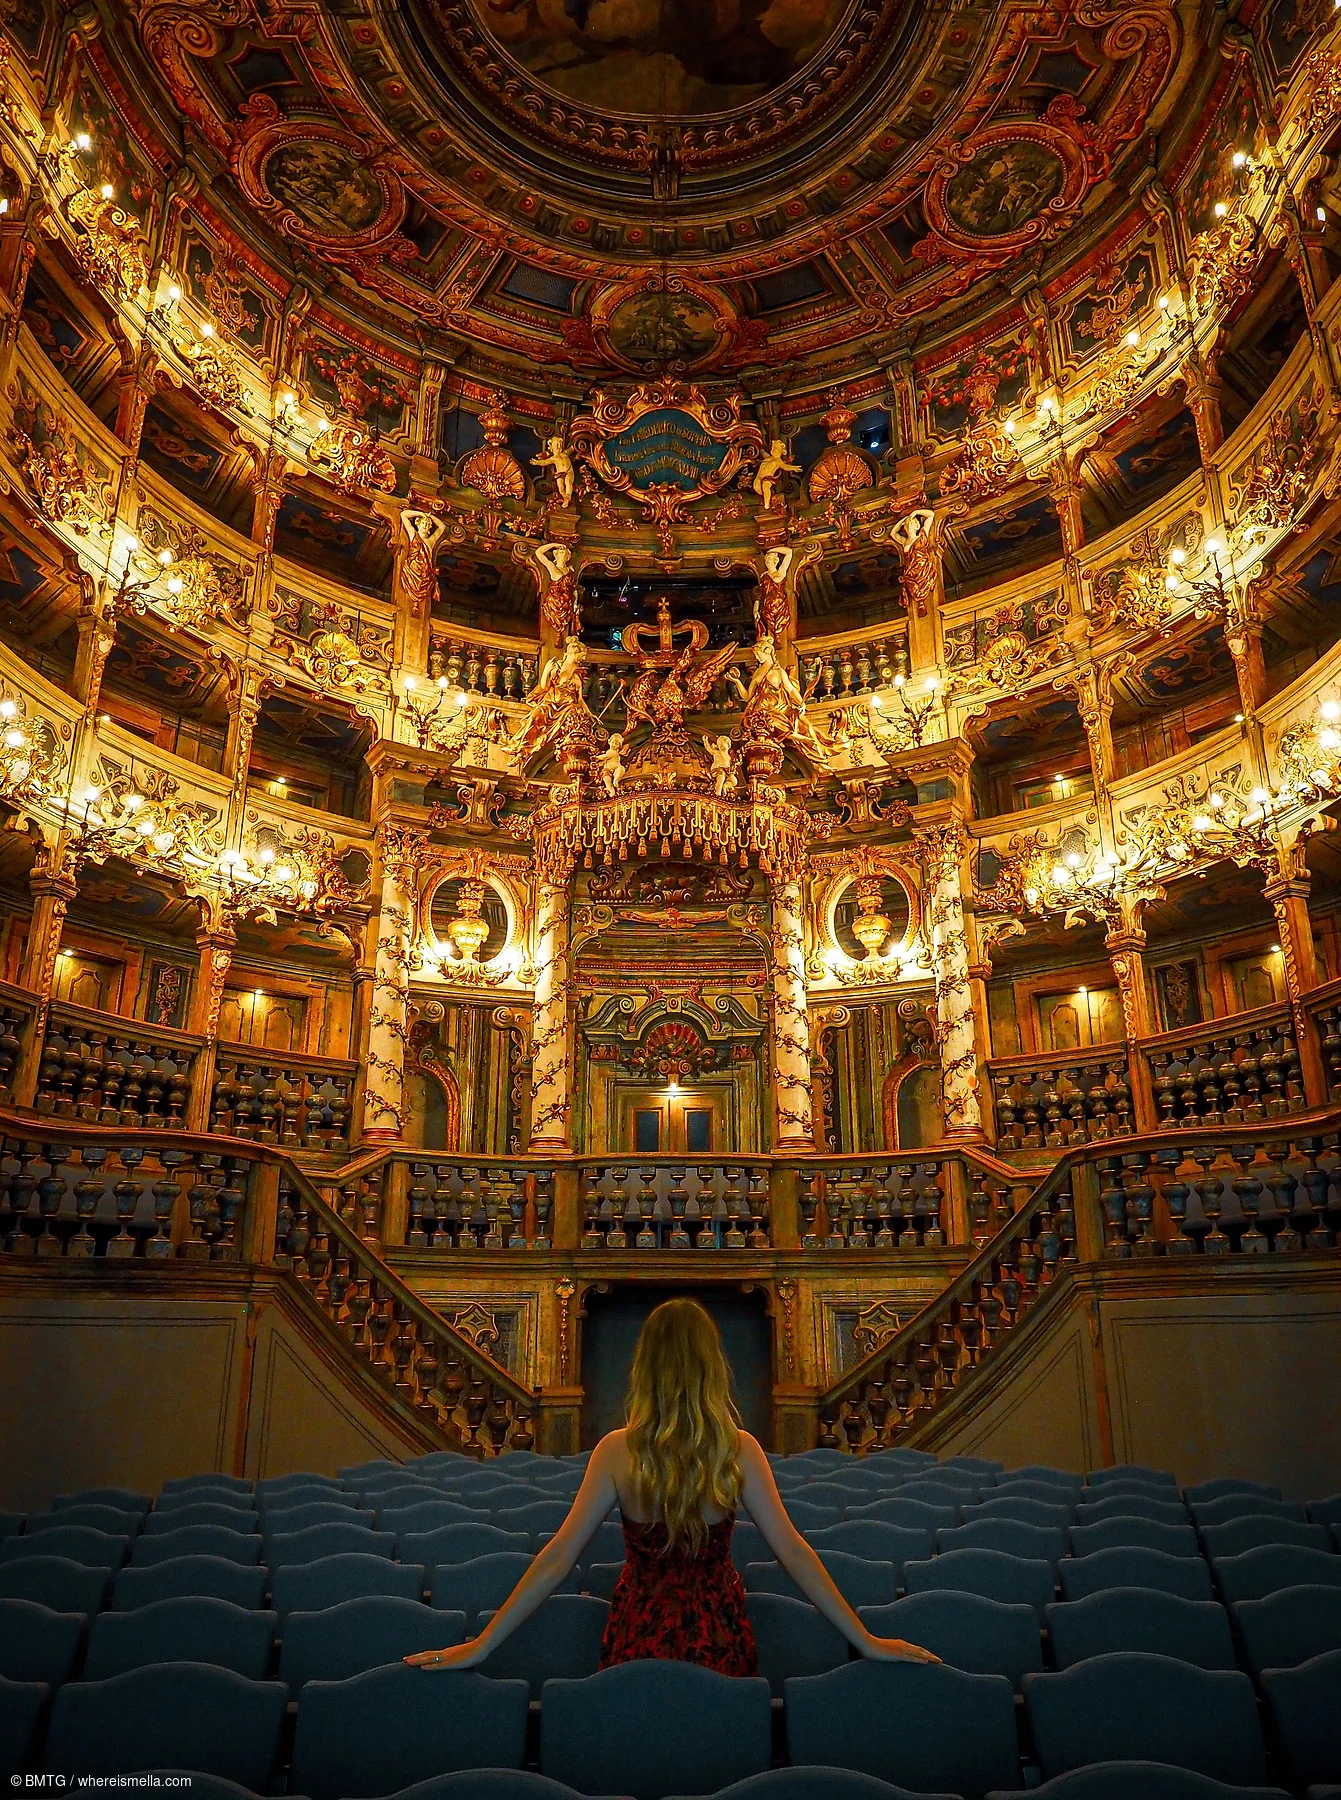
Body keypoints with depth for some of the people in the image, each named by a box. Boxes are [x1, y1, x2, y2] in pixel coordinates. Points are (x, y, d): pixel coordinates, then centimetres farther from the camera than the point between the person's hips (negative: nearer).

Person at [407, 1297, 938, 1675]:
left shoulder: (617, 1451, -13)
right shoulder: (738, 1449, -12)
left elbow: (557, 1558, -12)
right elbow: (793, 1552, -12)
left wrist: (480, 1646, -4)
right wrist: (868, 1642, -4)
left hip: (639, 1640, 0)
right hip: (718, 1641, 0)